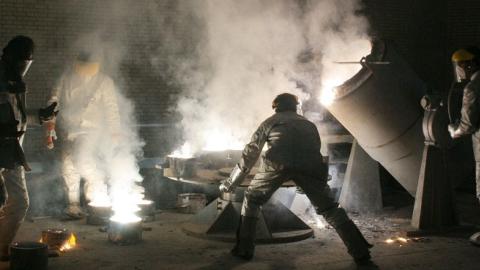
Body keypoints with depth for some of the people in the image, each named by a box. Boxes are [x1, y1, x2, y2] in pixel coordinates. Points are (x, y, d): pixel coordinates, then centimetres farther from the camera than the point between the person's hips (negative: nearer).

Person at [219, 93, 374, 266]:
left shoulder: (270, 122, 33)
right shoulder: (309, 124, 37)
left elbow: (250, 154, 33)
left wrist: (230, 183, 41)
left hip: (277, 162, -2)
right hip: (310, 165, 2)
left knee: (252, 200, 20)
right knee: (329, 210, 15)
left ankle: (244, 250, 14)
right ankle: (361, 253, 6)